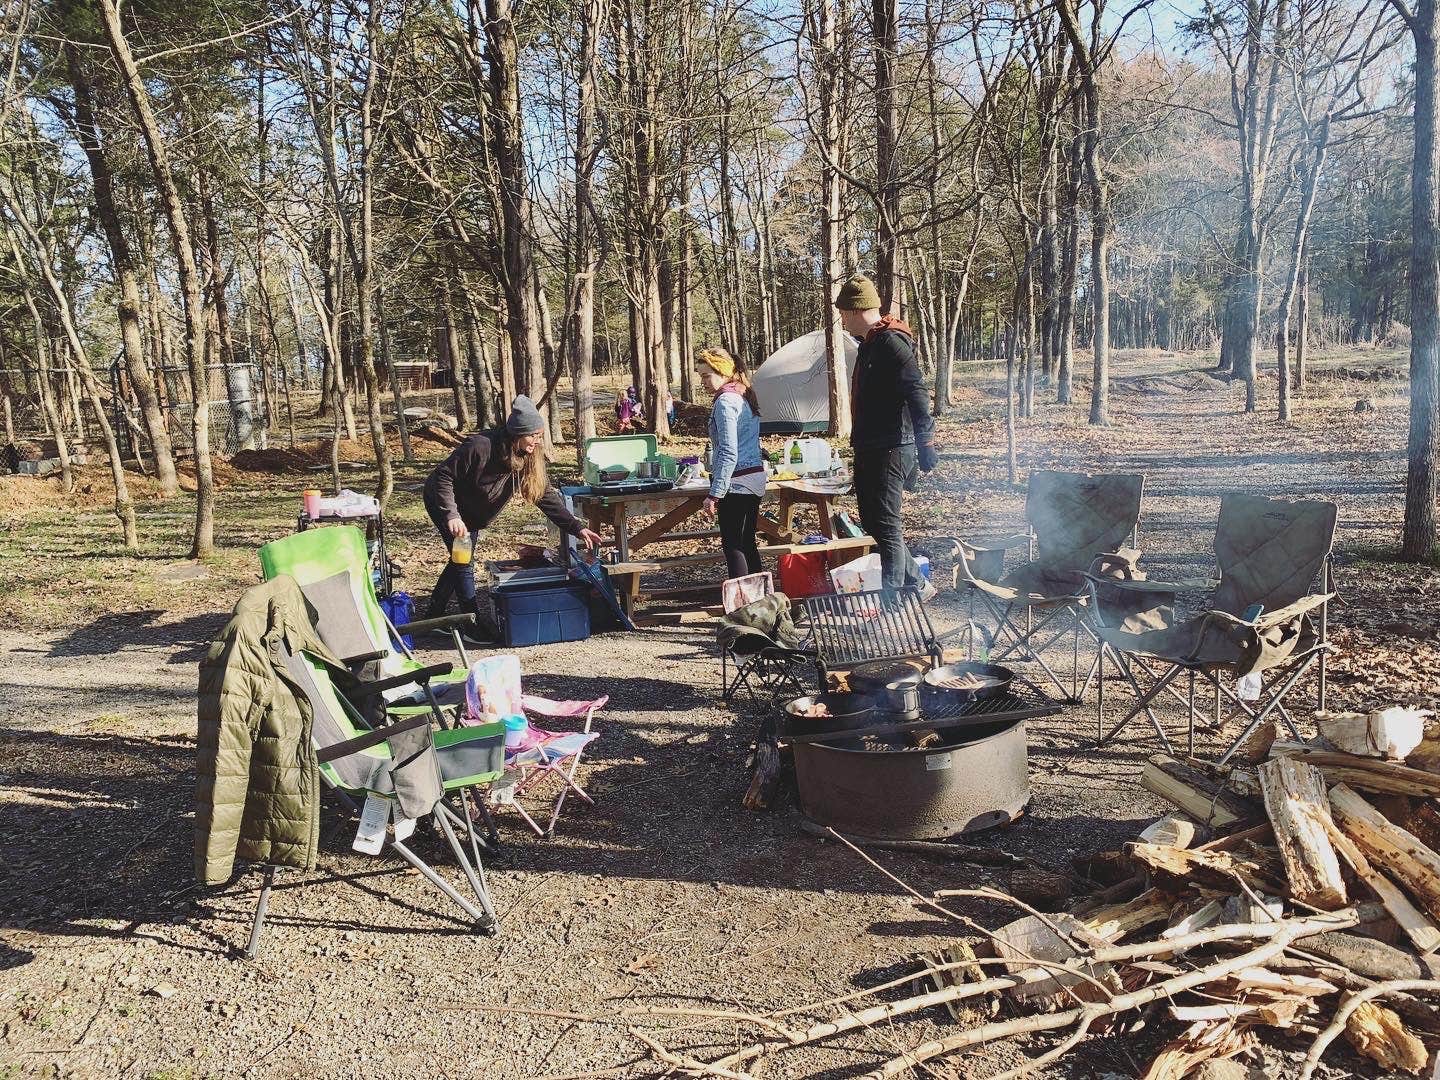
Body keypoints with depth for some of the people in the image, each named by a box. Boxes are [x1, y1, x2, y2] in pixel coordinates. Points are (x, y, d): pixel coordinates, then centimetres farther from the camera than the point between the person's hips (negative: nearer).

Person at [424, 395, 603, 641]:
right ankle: (475, 625, -2)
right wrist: (451, 516, -39)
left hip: (471, 513, 7)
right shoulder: (480, 446, -35)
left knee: (461, 561, 12)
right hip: (442, 502, -7)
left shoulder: (528, 459, -16)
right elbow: (443, 476, -29)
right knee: (464, 562, -11)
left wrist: (577, 528, -19)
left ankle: (434, 617, 27)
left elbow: (546, 495, -12)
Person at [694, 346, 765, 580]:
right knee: (747, 543, 14)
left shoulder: (725, 401, -15)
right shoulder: (744, 395, 14)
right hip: (756, 476, 9)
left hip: (736, 481, -9)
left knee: (732, 545, -4)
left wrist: (714, 494, -21)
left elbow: (728, 454, -22)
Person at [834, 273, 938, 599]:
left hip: (890, 450, -11)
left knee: (886, 527, -5)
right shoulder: (870, 343, 16)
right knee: (873, 522, 16)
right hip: (870, 450, 11)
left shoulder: (891, 343, -16)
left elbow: (916, 392, -24)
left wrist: (925, 441, -28)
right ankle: (917, 584, 26)